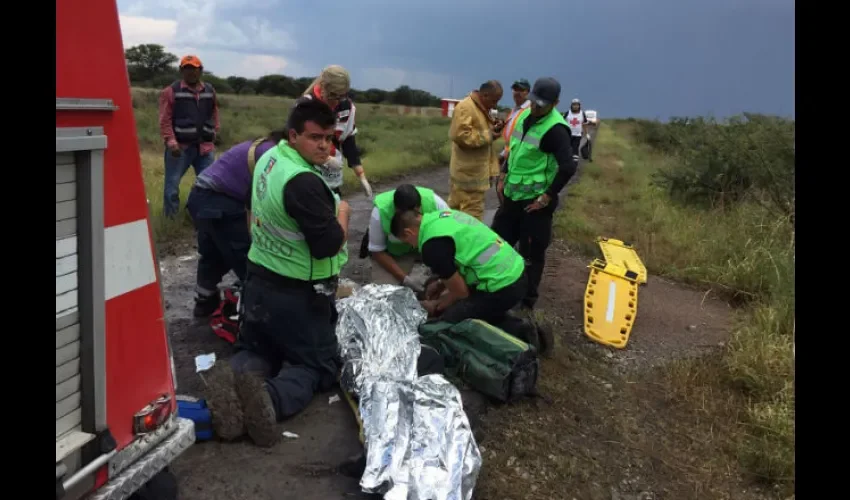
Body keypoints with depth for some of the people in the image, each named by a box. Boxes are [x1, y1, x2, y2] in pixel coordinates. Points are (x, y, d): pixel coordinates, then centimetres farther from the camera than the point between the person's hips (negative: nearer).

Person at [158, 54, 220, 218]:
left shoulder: (210, 91, 12)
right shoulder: (171, 91, -3)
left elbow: (214, 116, 20)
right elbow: (165, 120, -7)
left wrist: (214, 134, 13)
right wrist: (171, 142, -15)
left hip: (205, 147, 4)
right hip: (180, 147, -3)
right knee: (172, 187, 1)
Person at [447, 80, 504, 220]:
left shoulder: (482, 108, 16)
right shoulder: (465, 107, -16)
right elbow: (460, 135, -26)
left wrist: (494, 129, 4)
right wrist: (489, 134, -19)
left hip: (474, 173, 10)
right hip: (468, 174, -10)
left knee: (456, 212, 16)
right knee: (472, 217, -7)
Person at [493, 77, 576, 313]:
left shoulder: (555, 129, -19)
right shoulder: (525, 115, 7)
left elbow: (568, 167, -26)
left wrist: (548, 196, -21)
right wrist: (503, 178, 15)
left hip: (535, 201, -8)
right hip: (513, 195, 8)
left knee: (531, 252, 3)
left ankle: (527, 300, 17)